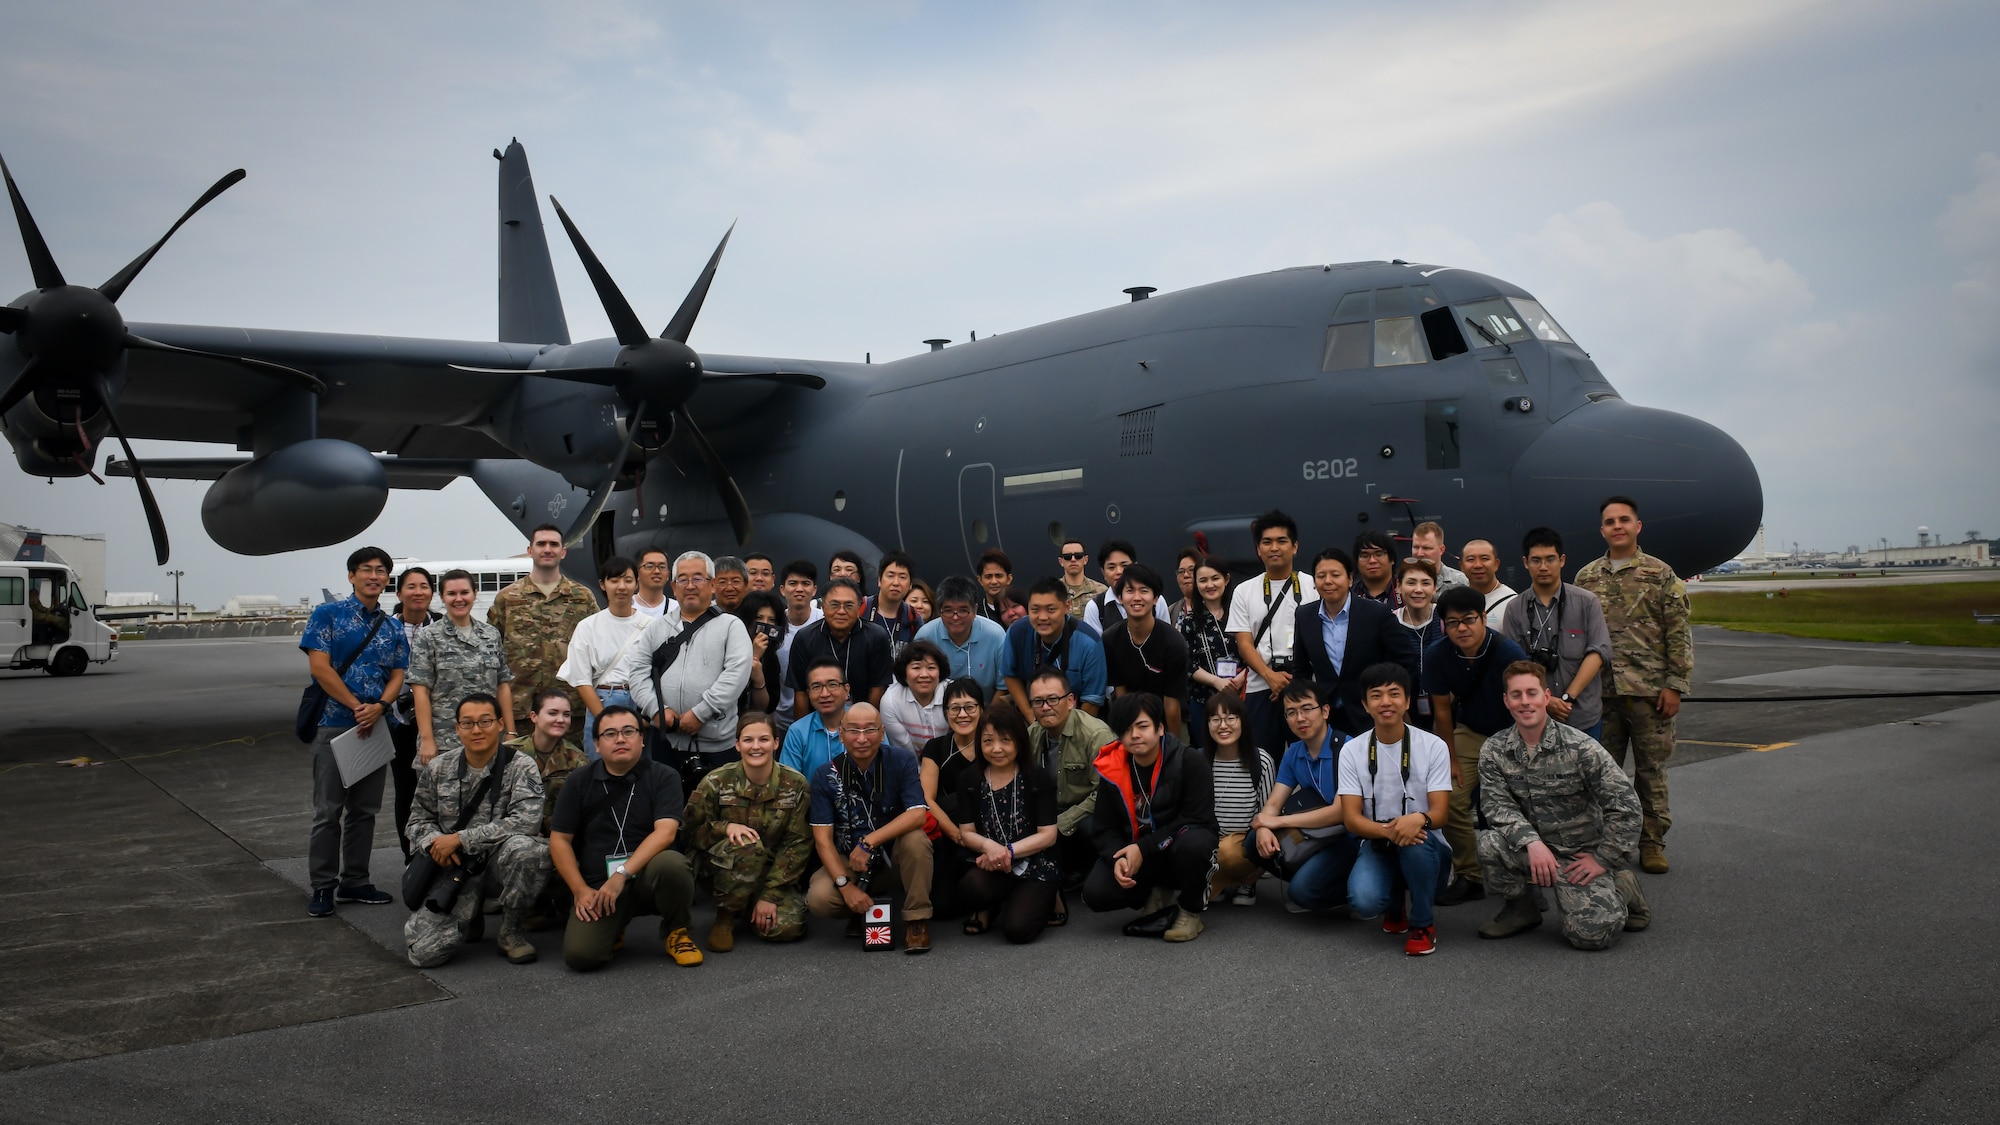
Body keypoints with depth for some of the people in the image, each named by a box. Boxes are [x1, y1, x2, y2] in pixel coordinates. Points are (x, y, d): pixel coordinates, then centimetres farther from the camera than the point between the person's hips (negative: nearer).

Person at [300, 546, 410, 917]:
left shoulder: (392, 628, 12)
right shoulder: (328, 614, -1)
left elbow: (397, 675, 7)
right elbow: (319, 666, -10)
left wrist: (378, 707, -14)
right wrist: (357, 707, -15)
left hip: (376, 727, 5)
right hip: (334, 724, -5)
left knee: (365, 810, 10)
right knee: (328, 810, -2)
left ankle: (355, 881, 19)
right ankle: (322, 887, 7)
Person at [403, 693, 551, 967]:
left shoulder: (521, 767, -7)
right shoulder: (438, 768, 6)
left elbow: (527, 821, -21)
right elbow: (419, 819, 15)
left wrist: (460, 838, -20)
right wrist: (433, 842, -10)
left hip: (501, 863, -2)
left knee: (527, 848, -38)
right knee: (424, 952, -19)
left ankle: (512, 932, -11)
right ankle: (470, 920, 19)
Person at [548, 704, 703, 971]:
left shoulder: (663, 777, -1)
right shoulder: (579, 784, 8)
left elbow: (665, 832, -14)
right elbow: (559, 840, 6)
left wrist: (622, 874, -24)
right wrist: (580, 891, -7)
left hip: (648, 878, -1)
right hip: (597, 888, 1)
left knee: (671, 863, -36)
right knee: (580, 955, -24)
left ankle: (675, 932, -4)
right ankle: (614, 928, 14)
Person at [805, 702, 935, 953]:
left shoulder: (902, 761, -11)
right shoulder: (826, 776, -9)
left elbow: (917, 814, -22)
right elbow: (823, 838, -12)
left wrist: (869, 842, -31)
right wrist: (845, 885, -24)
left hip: (895, 858, -1)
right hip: (848, 862, 1)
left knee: (915, 838, -33)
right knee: (819, 899, -28)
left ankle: (916, 920, -14)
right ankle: (859, 911, 7)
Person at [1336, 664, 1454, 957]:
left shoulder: (1433, 746, -5)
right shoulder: (1352, 751, -2)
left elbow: (1439, 813, -11)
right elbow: (1351, 818, -8)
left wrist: (1419, 819, -37)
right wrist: (1387, 831, -30)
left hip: (1427, 852, -1)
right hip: (1377, 847, 1)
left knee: (1416, 838, -37)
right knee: (1363, 902, -30)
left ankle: (1423, 923, -9)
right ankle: (1395, 905, 11)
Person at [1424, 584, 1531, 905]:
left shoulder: (1508, 653, -27)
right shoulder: (1437, 656, -16)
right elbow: (1442, 708, -3)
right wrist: (1451, 758, 0)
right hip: (1470, 732, 3)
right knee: (1451, 800, -8)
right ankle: (1469, 877, 8)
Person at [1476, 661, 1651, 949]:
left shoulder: (1579, 747, -14)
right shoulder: (1493, 751, -4)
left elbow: (1625, 804, -12)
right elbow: (1497, 806, -11)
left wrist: (1604, 859, -10)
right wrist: (1532, 842, -28)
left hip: (1579, 854, -3)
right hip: (1532, 849, 3)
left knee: (1591, 933, -20)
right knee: (1489, 843, -29)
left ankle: (1621, 891, 15)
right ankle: (1521, 907, 1)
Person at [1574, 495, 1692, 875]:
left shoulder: (1661, 574, 0)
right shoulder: (1586, 577, 8)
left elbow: (1679, 635, -2)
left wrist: (1674, 685, -8)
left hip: (1649, 690, -2)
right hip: (1600, 691, 2)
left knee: (1652, 768, 5)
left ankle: (1652, 842, 15)